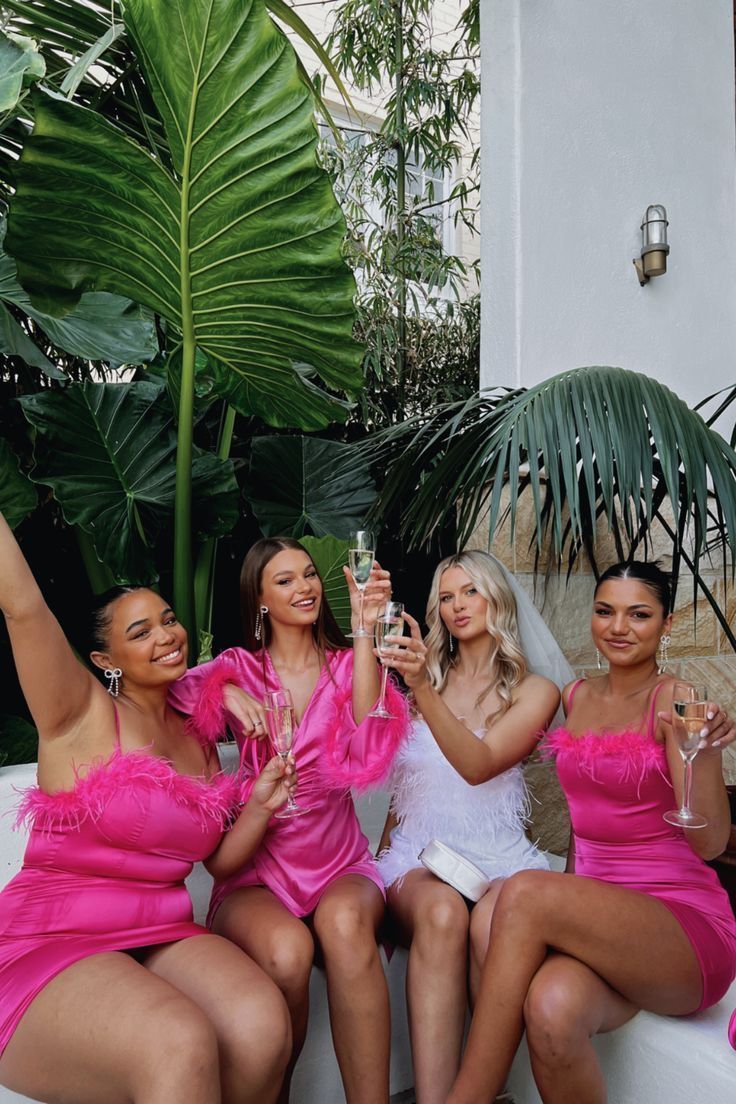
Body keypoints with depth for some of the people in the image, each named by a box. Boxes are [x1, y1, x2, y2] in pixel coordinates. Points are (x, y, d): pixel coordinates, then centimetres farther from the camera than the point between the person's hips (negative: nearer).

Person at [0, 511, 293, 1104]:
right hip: (50, 944, -5)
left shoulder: (198, 737, 12)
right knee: (179, 1045, -35)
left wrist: (259, 808, -3)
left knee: (261, 1025, -26)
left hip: (160, 934, 5)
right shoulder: (82, 716, -5)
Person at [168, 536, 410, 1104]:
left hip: (339, 865, 0)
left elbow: (367, 752, -16)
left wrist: (366, 630, -21)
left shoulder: (348, 664, 6)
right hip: (258, 870, 0)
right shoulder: (239, 667, 7)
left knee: (344, 921, -33)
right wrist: (226, 692, -23)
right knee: (287, 951, -30)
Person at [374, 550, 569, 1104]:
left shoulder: (535, 690, 6)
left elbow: (479, 765, -14)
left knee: (492, 921, -33)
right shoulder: (423, 676, 14)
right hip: (417, 857, 1)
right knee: (441, 911, -32)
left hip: (499, 859, -1)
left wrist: (422, 688, -26)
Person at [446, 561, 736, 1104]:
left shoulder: (673, 700, -8)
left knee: (525, 892, -31)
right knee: (552, 1008, -33)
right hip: (593, 912, 3)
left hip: (684, 925, -3)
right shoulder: (575, 697, 9)